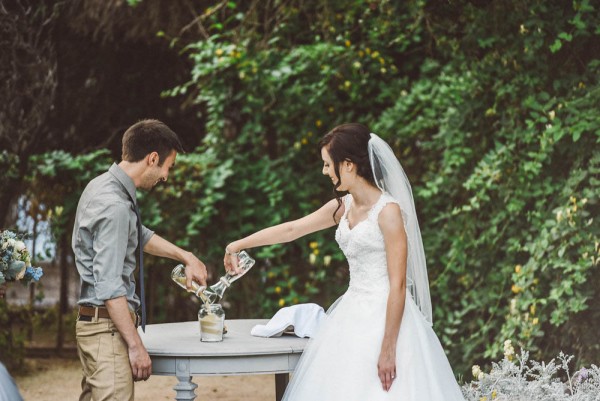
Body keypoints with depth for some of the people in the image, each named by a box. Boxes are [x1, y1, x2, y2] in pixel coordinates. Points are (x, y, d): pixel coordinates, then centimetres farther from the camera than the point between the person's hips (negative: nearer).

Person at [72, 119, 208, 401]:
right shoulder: (114, 206, -20)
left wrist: (186, 257, 30)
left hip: (93, 322, 10)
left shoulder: (103, 186, 10)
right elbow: (109, 287, -23)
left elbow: (140, 236, 29)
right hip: (107, 325, -10)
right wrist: (135, 345, -19)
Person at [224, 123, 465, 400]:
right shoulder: (343, 207, 8)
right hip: (352, 315, 7)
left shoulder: (388, 210, -15)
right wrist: (238, 245, 28)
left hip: (385, 317, -7)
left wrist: (388, 349, -20)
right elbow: (290, 230, 21)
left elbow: (398, 285, -17)